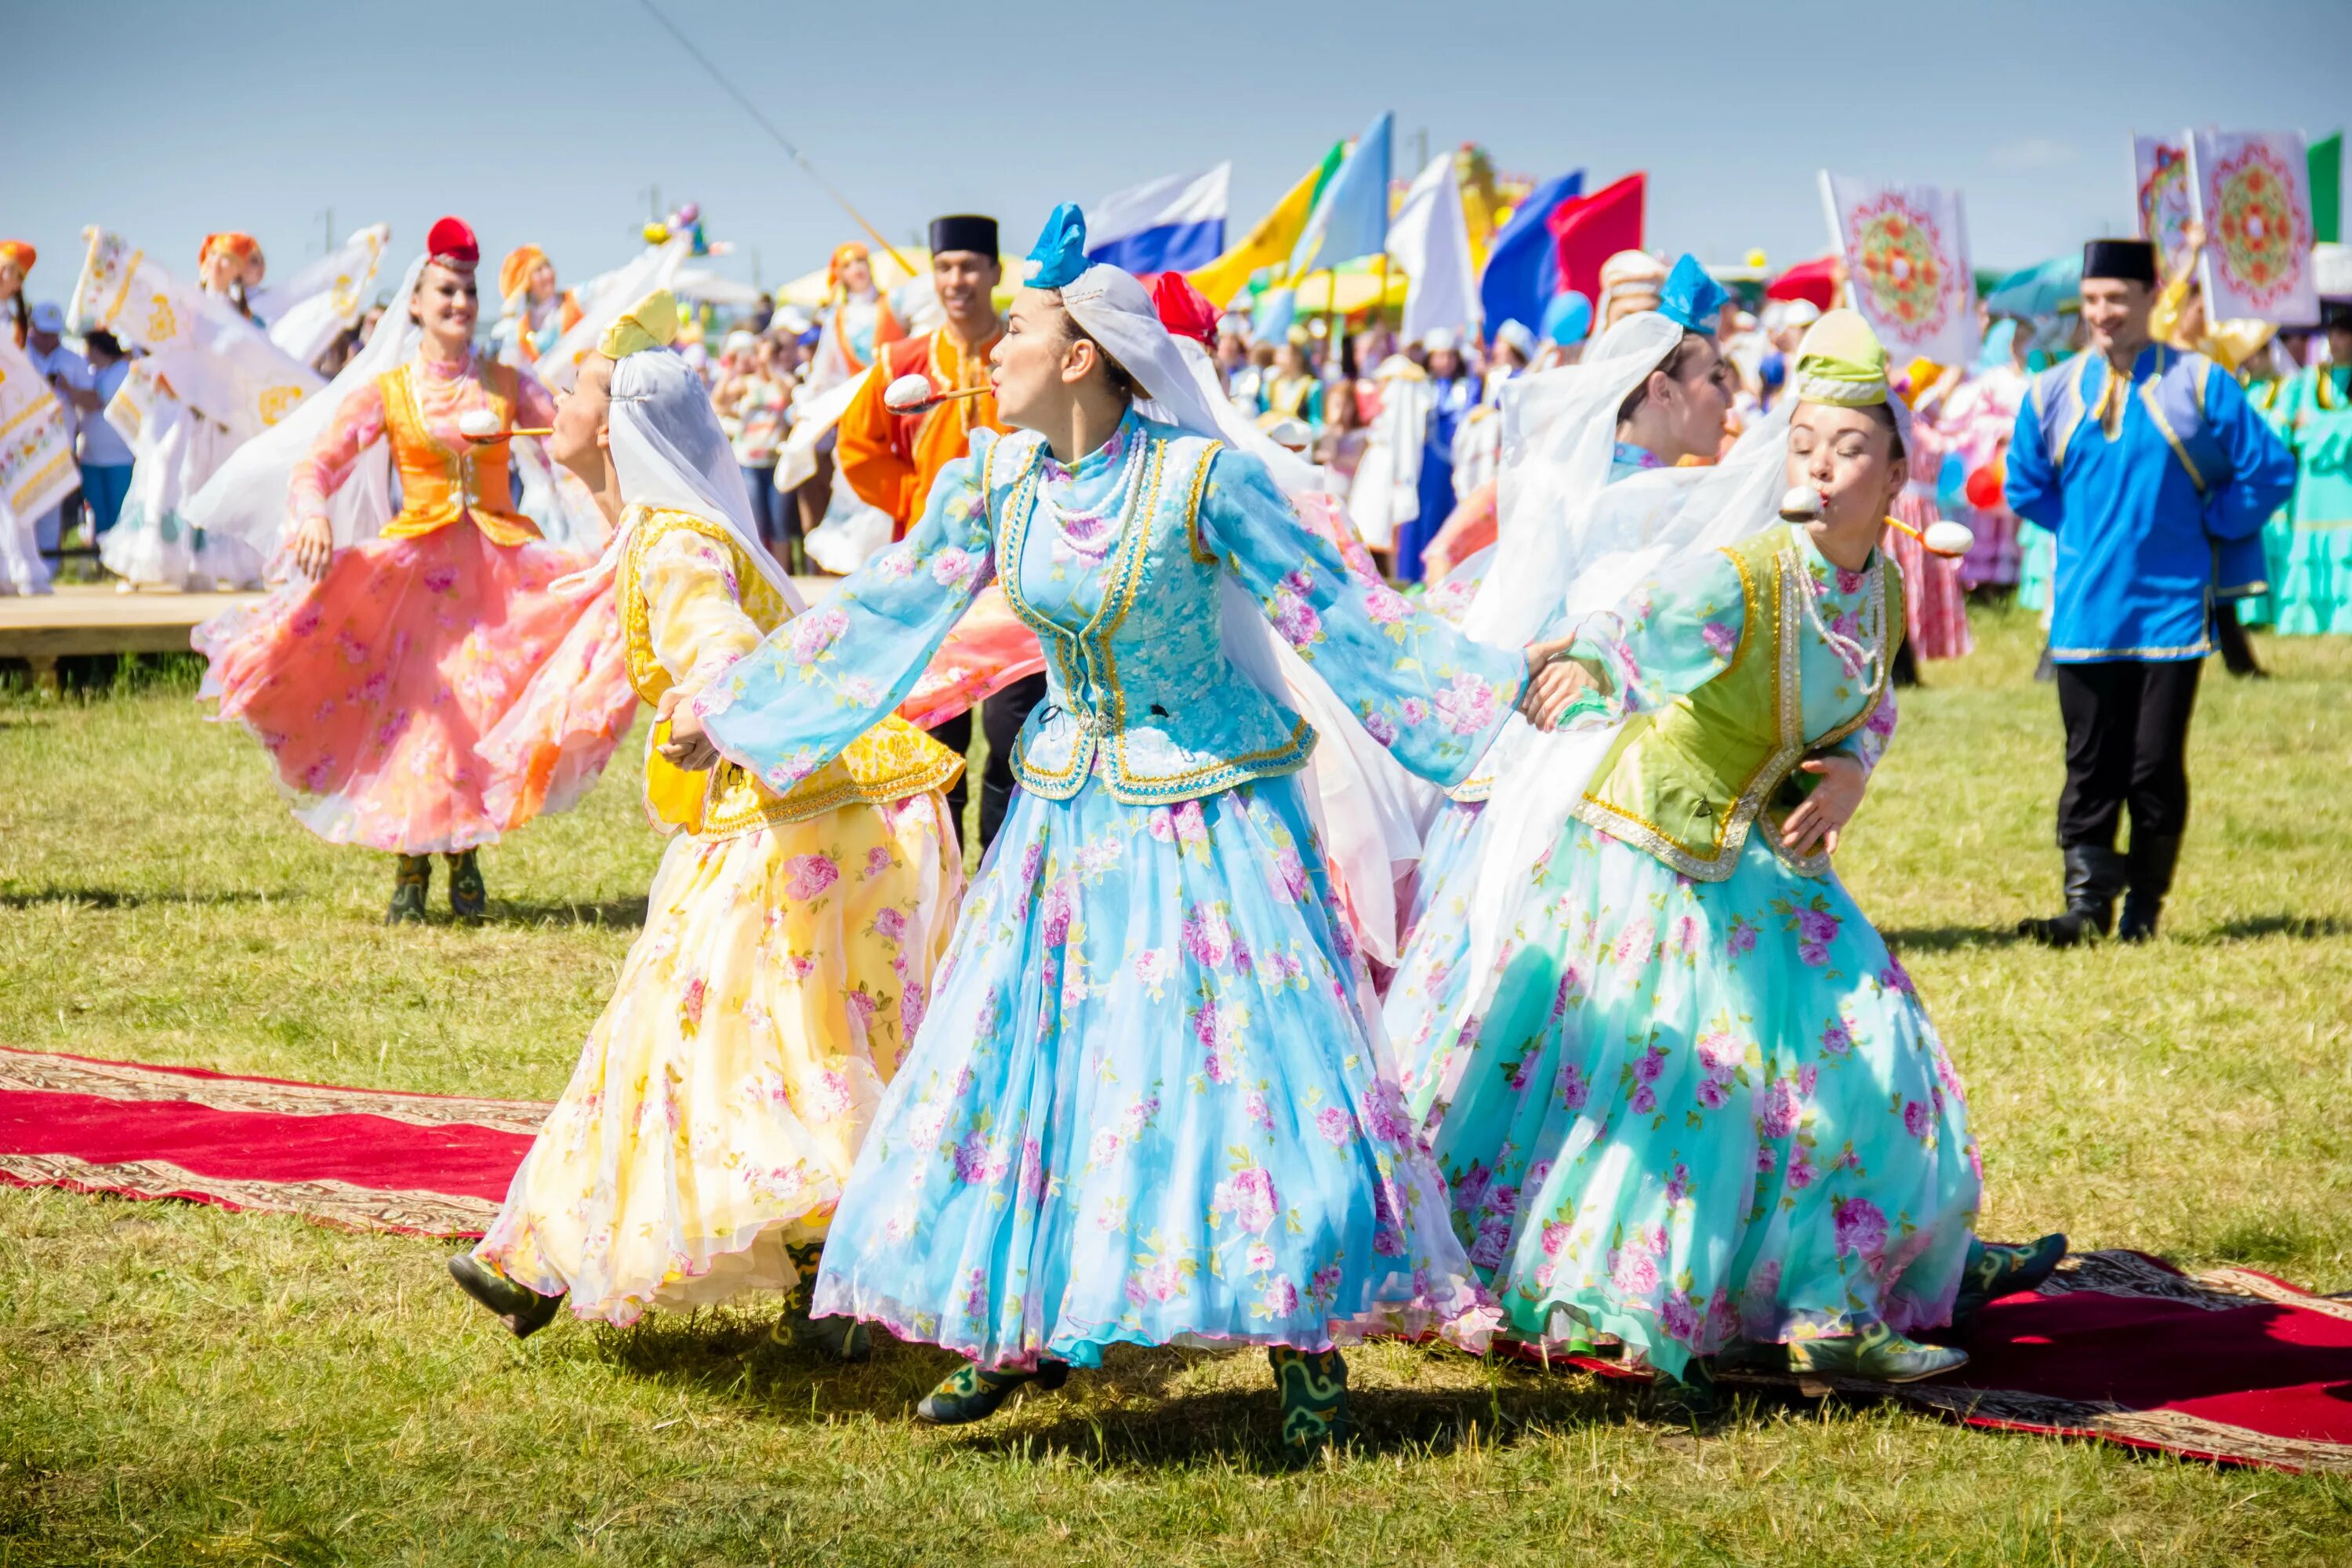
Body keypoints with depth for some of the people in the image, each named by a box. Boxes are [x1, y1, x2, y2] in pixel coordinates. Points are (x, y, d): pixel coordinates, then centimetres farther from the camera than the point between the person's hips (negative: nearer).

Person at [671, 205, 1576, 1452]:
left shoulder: (1200, 478, -16)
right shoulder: (992, 485, -2)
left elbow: (1336, 611, -13)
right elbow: (878, 615, 7)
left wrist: (1495, 684, -20)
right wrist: (724, 706, 11)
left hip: (1211, 801, -5)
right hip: (1069, 799, 5)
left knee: (1248, 1051, -4)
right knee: (1022, 1049, 5)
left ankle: (1306, 1343, 8)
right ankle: (1017, 1331, 18)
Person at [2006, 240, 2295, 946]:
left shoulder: (2199, 384, -4)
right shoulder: (2051, 393, 3)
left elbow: (2269, 471, 2)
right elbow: (2026, 488, 17)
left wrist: (2205, 528, 1)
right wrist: (2095, 532, 10)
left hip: (2171, 612, -2)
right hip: (2084, 615, 2)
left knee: (2156, 767, 1)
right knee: (2091, 766, 3)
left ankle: (2144, 908, 13)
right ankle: (2087, 905, 8)